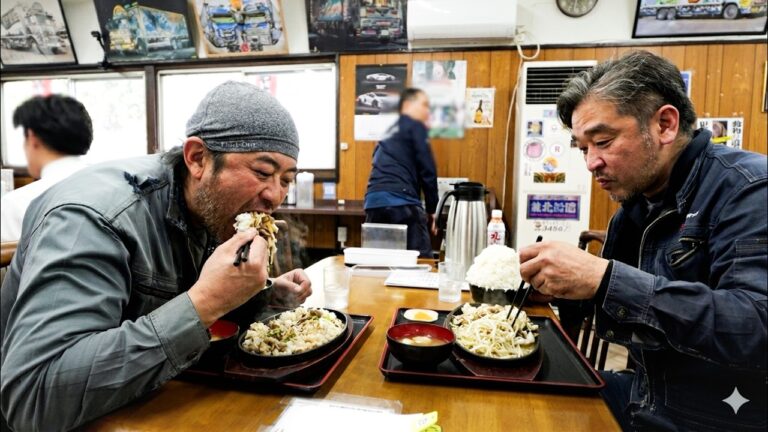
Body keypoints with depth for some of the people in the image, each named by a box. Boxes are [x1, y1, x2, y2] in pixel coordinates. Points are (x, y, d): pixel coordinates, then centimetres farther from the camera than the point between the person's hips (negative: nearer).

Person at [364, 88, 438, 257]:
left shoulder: (391, 132, 30)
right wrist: (432, 208, 6)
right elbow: (427, 170, 0)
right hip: (400, 202, -8)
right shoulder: (416, 127, 8)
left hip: (374, 202, 8)